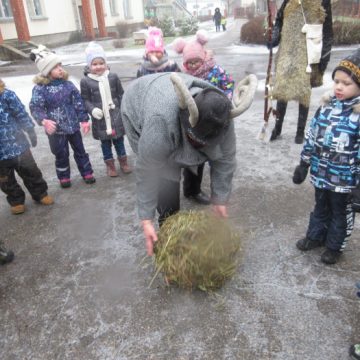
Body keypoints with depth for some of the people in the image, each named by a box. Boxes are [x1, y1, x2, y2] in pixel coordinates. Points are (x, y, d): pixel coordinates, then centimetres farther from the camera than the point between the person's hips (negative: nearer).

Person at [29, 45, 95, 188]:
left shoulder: (67, 84, -1)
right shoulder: (40, 88, -12)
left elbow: (78, 102, 1)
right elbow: (35, 107, -17)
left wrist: (84, 120, -3)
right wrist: (44, 121, -35)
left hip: (73, 125, 3)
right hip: (56, 129, -3)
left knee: (79, 150, 15)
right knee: (61, 154, 11)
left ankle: (87, 173, 31)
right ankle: (64, 177, 32)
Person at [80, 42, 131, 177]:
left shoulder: (113, 77, -3)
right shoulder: (85, 81, -7)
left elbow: (121, 94, 5)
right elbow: (85, 100, -3)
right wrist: (92, 110, -19)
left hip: (115, 115, 1)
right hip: (100, 118, -1)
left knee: (119, 140, 13)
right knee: (105, 142, 12)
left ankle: (123, 161, 30)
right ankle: (110, 164, 27)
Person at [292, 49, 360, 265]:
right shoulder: (327, 106, -2)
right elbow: (312, 136, 5)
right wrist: (304, 164, 8)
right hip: (321, 173, 5)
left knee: (341, 214, 17)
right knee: (320, 208, 24)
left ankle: (335, 246, 37)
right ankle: (315, 236, 45)